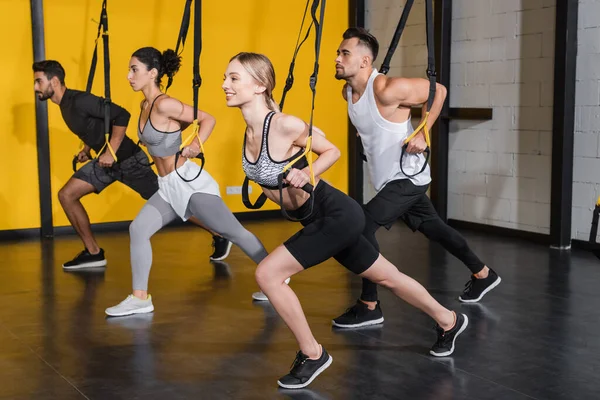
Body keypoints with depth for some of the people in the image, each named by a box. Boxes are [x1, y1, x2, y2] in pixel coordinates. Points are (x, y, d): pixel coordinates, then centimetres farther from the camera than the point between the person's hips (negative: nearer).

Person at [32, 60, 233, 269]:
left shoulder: (79, 101, -23)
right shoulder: (65, 104, 6)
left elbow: (121, 115, -29)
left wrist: (111, 153, -27)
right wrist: (87, 149, 11)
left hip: (128, 160, -9)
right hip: (106, 161, 9)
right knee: (66, 195, 2)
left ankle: (219, 236, 14)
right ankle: (94, 253, 8)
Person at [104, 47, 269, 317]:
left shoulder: (165, 105, -16)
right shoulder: (146, 105, 8)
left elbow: (208, 119, -14)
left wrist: (196, 145, -25)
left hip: (189, 182, -9)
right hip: (168, 187, 9)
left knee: (233, 232, 1)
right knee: (138, 229, -2)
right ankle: (140, 298, 3)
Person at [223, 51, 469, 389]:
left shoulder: (285, 125, -25)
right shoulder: (249, 131, -2)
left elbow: (332, 151, -10)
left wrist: (306, 176, -25)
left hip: (338, 215, -8)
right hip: (321, 219, 8)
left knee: (268, 274, -14)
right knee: (386, 277, 22)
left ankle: (313, 355, 3)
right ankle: (449, 320, 44)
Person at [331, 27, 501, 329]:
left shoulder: (387, 90, -24)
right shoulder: (347, 92, 1)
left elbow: (438, 90, -14)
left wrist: (422, 134, -16)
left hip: (407, 176, -9)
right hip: (388, 178, 9)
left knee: (362, 225, -19)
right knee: (431, 227, 20)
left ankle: (369, 307, -8)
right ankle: (483, 274, 39)